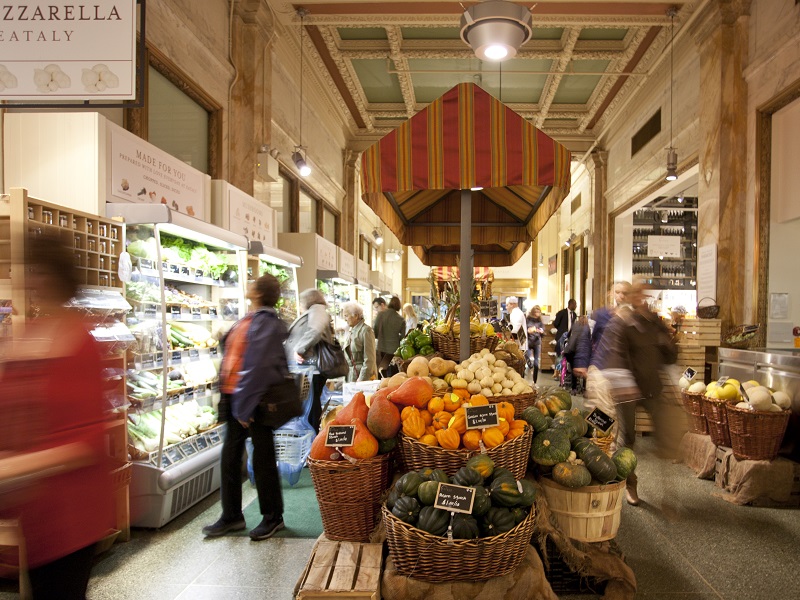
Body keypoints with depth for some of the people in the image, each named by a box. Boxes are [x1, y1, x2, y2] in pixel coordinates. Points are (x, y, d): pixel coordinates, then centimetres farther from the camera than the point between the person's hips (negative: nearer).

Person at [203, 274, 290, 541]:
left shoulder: (265, 323, -18)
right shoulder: (248, 320, 10)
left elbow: (258, 368, -23)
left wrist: (245, 406, -21)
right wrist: (230, 399, 12)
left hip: (256, 400, -9)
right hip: (236, 398, 9)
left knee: (262, 460, 5)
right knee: (229, 457, 15)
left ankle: (273, 517, 22)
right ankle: (231, 516, 30)